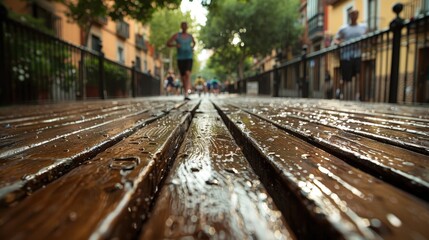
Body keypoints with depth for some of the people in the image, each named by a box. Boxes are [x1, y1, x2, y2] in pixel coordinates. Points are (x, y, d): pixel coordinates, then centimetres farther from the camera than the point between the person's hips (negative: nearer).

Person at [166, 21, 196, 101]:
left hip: (189, 58, 0)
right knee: (183, 76, 7)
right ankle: (186, 90, 32)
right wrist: (175, 45, -15)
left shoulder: (190, 36, 10)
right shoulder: (176, 35, 3)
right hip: (180, 58, 0)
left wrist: (192, 48, 11)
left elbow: (194, 43, 32)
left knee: (188, 74, -21)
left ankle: (186, 95, -29)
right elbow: (168, 43, 4)